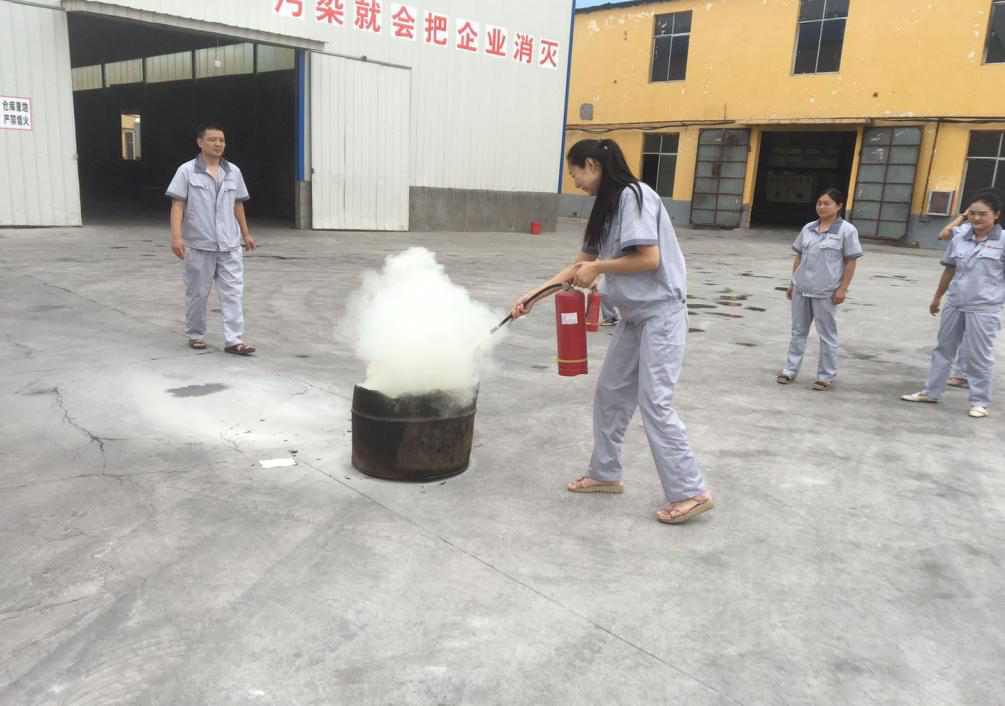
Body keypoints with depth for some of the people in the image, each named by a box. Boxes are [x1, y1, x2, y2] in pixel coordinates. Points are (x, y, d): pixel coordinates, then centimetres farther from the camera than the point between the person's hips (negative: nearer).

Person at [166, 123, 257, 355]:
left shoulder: (233, 171, 10)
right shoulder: (186, 171, -2)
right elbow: (177, 205, -7)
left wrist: (246, 234, 20)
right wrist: (176, 236, -17)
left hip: (230, 245, 3)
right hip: (199, 246, -3)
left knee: (233, 292, -3)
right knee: (197, 293, 9)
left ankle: (234, 340, -3)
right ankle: (196, 335, 25)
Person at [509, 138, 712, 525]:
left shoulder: (632, 195, -16)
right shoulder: (606, 206, 12)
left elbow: (650, 259, -23)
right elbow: (580, 265, 15)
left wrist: (597, 268, -13)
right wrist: (533, 294, 10)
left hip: (661, 313, -9)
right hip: (634, 315, 10)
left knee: (655, 403, -9)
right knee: (610, 392, 12)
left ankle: (691, 493, 2)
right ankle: (605, 474, 26)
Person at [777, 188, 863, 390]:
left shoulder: (846, 230, -6)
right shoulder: (808, 228, 7)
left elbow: (851, 261, -7)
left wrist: (842, 289, -12)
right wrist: (792, 283, 10)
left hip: (826, 292, -5)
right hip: (801, 289, 5)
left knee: (827, 335, 6)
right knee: (798, 331, 12)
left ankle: (826, 376, 15)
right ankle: (790, 370, 21)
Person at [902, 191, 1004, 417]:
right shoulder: (959, 239, 4)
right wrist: (937, 298, 20)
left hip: (984, 308, -5)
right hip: (954, 304, 5)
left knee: (979, 355, 3)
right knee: (944, 348, 15)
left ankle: (980, 401, 17)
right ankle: (930, 391, 27)